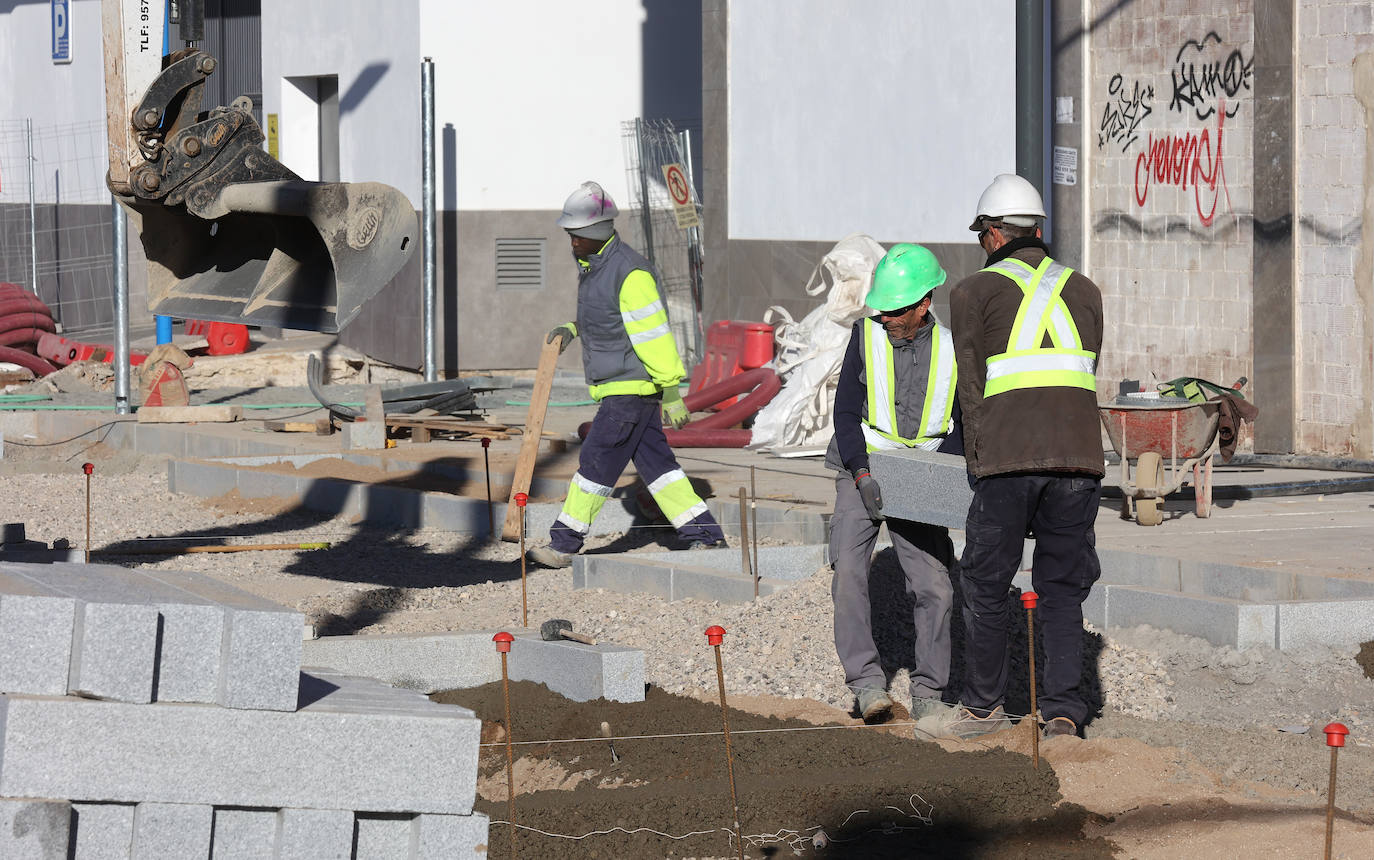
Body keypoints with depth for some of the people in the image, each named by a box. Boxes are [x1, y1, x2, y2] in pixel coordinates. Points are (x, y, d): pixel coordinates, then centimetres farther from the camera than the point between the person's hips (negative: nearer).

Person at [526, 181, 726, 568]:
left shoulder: (630, 273, -20)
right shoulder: (592, 264, 11)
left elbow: (654, 333, -21)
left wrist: (671, 390, -22)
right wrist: (571, 329, 9)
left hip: (632, 387, -10)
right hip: (619, 386, 10)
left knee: (597, 460, -5)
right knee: (654, 461, 10)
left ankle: (564, 543, 1)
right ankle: (706, 536, 13)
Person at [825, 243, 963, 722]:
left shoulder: (950, 350, -1)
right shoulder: (867, 336, -2)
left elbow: (963, 427, 6)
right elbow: (846, 413, -3)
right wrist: (862, 473, -16)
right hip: (862, 473, -1)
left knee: (934, 585, -6)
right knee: (849, 570, -18)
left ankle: (928, 692, 5)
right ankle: (866, 681, -16)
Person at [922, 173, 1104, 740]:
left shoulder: (974, 293, 8)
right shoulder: (1084, 291, 19)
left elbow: (971, 388, 6)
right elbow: (1085, 377, 18)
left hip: (1007, 459, -3)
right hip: (1079, 457, 3)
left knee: (986, 584, 9)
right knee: (1062, 588, 9)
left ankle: (983, 707, 17)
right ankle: (1062, 710, 2)